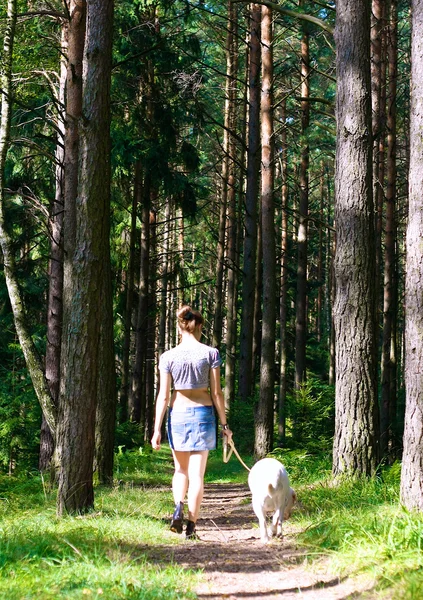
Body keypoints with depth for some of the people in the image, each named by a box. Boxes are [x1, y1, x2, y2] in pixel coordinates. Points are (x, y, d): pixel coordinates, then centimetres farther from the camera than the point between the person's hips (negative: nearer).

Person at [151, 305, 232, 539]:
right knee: (196, 474, 4)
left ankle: (178, 507, -6)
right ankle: (191, 526, 4)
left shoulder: (168, 357, -1)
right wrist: (224, 424, 5)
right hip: (203, 413, -1)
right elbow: (216, 393, -3)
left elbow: (163, 395, -2)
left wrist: (157, 430, 1)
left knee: (180, 470, 19)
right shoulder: (210, 353, -3)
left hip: (177, 414, 1)